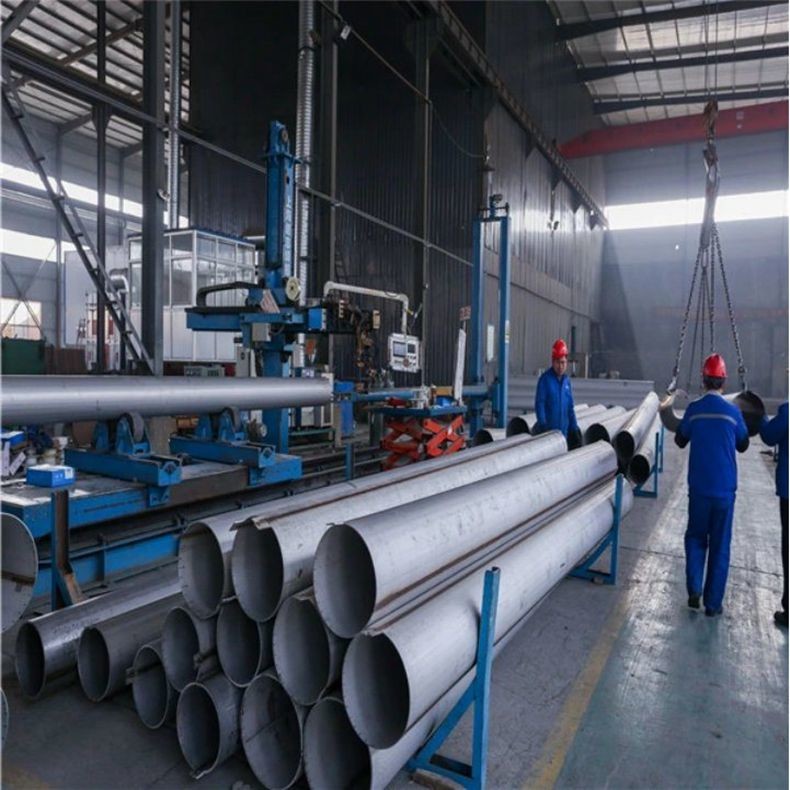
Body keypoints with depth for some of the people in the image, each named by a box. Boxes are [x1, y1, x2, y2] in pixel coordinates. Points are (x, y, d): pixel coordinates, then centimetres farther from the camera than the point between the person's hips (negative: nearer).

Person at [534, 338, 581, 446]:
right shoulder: (545, 378, -8)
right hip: (547, 431, -6)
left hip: (563, 431, 6)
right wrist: (543, 424, -21)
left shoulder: (566, 380, 10)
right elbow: (539, 404, -12)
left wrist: (574, 428, 9)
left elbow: (570, 408, 15)